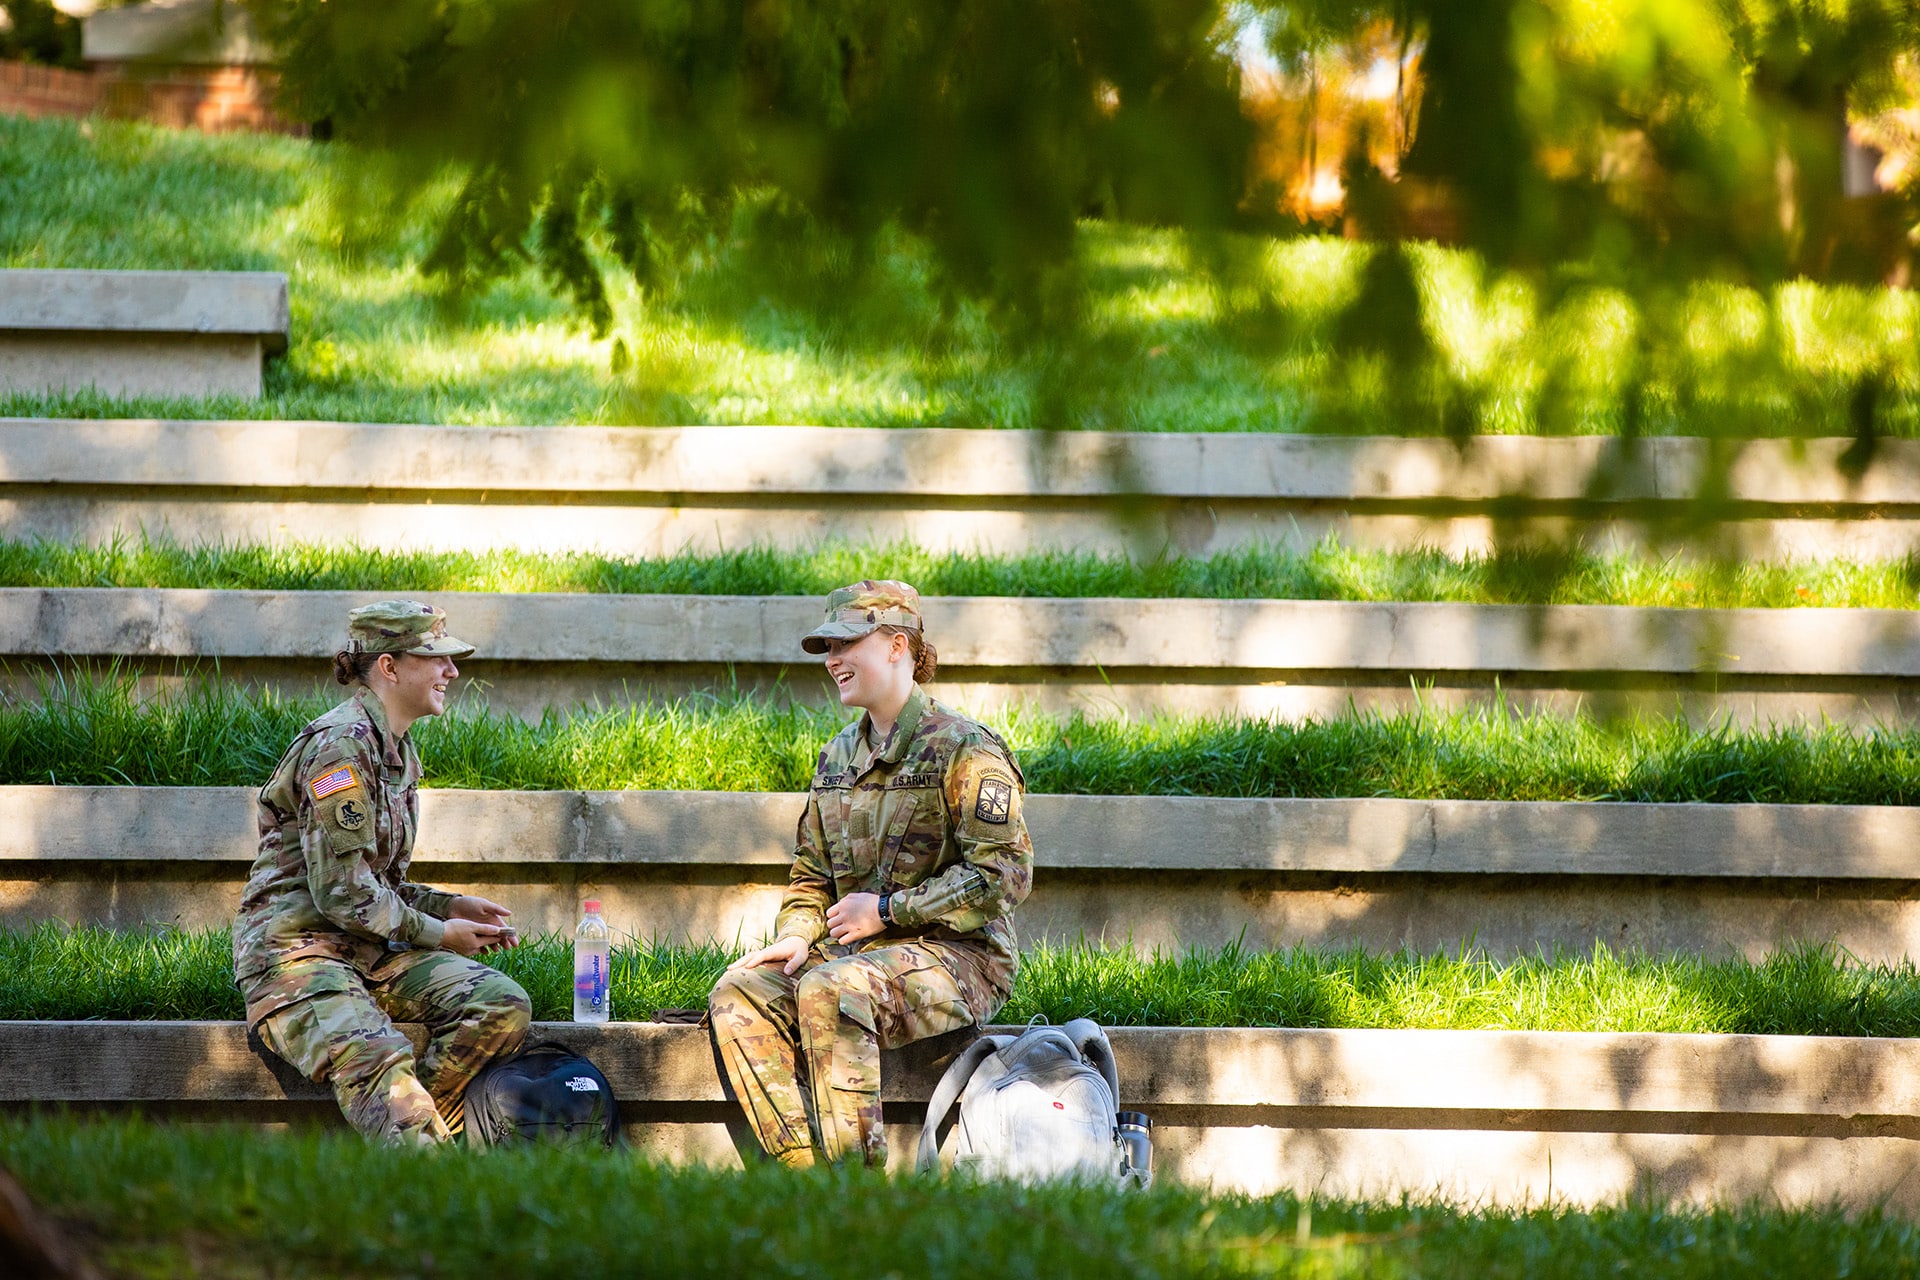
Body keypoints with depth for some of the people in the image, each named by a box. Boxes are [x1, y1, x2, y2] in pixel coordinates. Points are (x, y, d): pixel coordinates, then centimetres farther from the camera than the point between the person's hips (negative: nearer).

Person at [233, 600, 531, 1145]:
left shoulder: (399, 753, 18)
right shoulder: (340, 747, -13)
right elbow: (343, 894, -17)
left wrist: (451, 907, 10)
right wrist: (437, 933, -6)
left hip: (371, 953, 9)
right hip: (296, 951, -9)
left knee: (502, 1003, -13)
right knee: (377, 1062, -35)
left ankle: (399, 1132, -19)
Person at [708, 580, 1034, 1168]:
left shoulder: (964, 749, -7)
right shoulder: (837, 758, 17)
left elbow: (1004, 875, -14)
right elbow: (811, 874, 24)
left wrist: (887, 910, -14)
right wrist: (796, 935, 0)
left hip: (957, 954, -7)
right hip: (856, 953, 7)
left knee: (830, 988, -35)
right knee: (739, 993, -17)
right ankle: (802, 1169, -26)